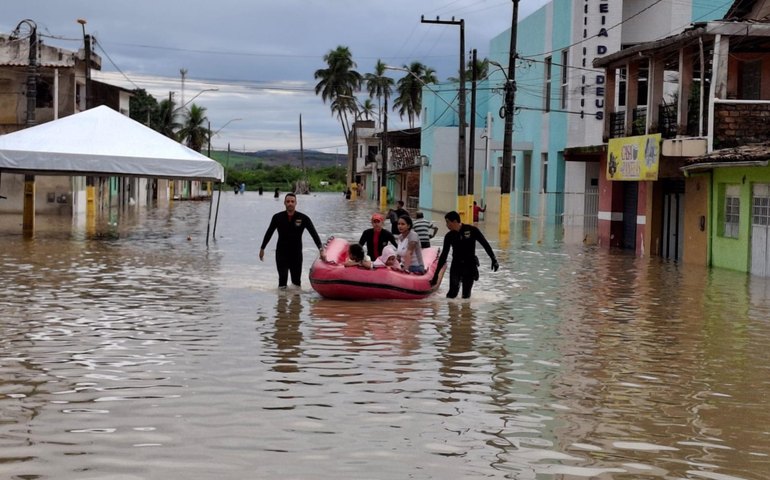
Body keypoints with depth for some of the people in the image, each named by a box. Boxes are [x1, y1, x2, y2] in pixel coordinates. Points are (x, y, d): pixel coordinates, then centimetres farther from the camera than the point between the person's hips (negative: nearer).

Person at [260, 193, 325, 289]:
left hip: (296, 253, 1)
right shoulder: (278, 217, -4)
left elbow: (314, 234, -9)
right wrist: (262, 248, 14)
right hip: (281, 253, -1)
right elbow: (269, 233, 9)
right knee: (282, 278, -10)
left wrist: (321, 249, -21)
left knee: (296, 281, 5)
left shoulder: (303, 218, -6)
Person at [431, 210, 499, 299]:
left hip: (470, 266, -2)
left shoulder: (471, 230, -8)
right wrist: (436, 274, 5)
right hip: (456, 266, 2)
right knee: (452, 293, -11)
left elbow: (485, 244, -3)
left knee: (466, 295, -1)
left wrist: (494, 259, -8)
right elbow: (443, 256, 6)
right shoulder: (449, 236, 1)